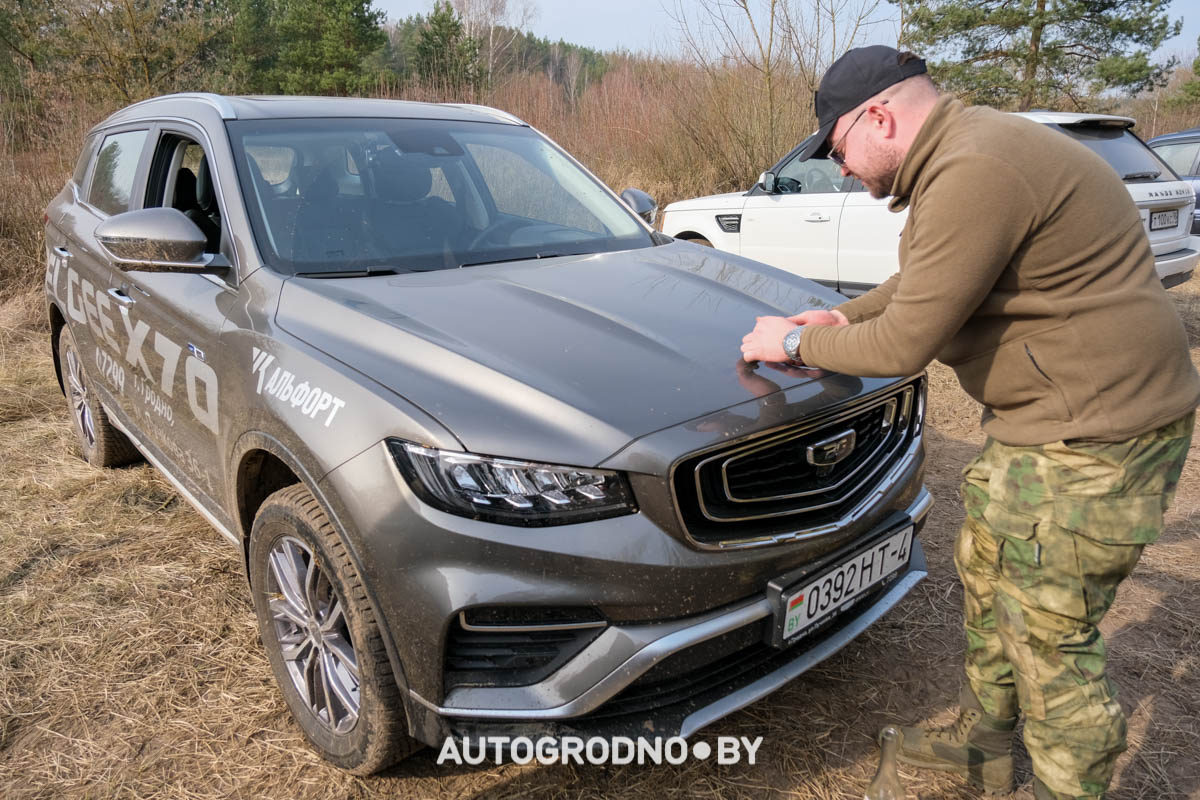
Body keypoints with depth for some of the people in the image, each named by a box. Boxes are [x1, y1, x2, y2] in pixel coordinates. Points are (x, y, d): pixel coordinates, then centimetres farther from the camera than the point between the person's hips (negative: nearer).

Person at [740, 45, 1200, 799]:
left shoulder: (973, 176, -25)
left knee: (1050, 635, 1)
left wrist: (795, 342, -9)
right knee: (987, 568, 22)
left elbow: (904, 346, -23)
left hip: (1093, 434, -11)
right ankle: (984, 739, 42)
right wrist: (846, 316, 13)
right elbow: (921, 282, 23)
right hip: (1052, 417, 11)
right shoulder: (969, 146, 10)